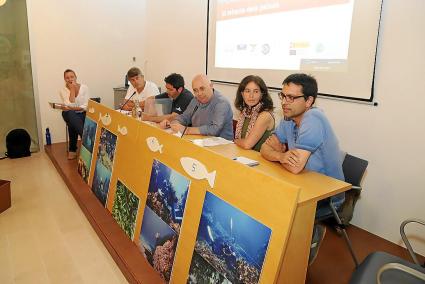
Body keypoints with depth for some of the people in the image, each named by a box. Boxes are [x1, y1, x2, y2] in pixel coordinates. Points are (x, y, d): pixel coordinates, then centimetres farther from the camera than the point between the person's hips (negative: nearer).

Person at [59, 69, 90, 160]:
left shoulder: (84, 88, -2)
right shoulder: (63, 90, 0)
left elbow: (86, 106, -8)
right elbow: (70, 105, -16)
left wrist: (71, 108, -17)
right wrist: (72, 89, -13)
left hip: (83, 114, 1)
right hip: (70, 115, 0)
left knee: (72, 123, -30)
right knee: (71, 114, -36)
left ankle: (72, 150, -13)